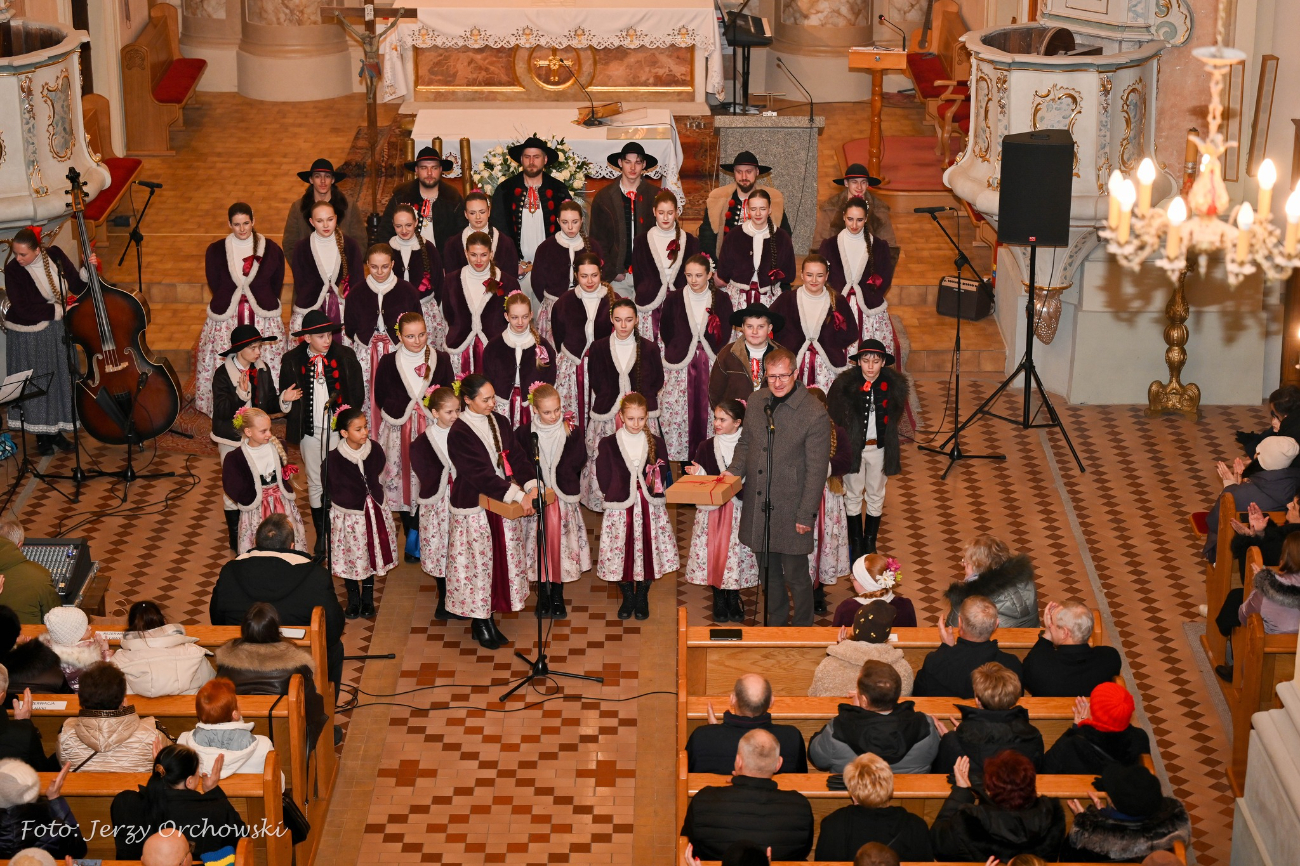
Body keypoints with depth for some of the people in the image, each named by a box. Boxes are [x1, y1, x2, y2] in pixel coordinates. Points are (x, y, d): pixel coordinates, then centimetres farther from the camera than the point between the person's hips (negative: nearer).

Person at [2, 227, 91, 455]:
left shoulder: (54, 255, -9)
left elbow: (77, 287, -1)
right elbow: (23, 310, -23)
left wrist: (88, 269, -21)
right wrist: (61, 310, -22)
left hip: (57, 332, 4)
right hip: (28, 337, -4)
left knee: (60, 380, 11)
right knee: (35, 385, 5)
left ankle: (57, 431, 27)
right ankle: (42, 436, 20)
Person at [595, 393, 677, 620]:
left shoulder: (656, 443, 6)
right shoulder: (607, 444, 0)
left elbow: (665, 479, 9)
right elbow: (603, 481, 0)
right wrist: (619, 495, -7)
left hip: (650, 509, 1)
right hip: (619, 510, -1)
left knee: (647, 554, 6)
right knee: (621, 555, 4)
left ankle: (642, 599, 25)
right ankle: (627, 599, 24)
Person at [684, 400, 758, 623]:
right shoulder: (706, 447, 4)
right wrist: (697, 474, -17)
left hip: (738, 510, -2)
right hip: (711, 510, 2)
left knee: (735, 553, -1)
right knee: (713, 554, 1)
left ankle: (733, 600, 16)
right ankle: (719, 601, 16)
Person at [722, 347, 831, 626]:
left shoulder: (814, 414, -16)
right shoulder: (756, 401, 3)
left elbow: (816, 471, -13)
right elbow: (745, 442, 19)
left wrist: (807, 515, -13)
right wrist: (735, 470, 0)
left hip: (790, 510, -6)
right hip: (757, 505, 6)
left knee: (796, 576, 4)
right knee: (769, 572, 19)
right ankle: (775, 623, 35)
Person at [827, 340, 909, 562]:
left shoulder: (894, 384, -10)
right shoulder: (845, 383, -17)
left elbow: (894, 416, 6)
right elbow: (834, 416, -8)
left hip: (879, 448, 2)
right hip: (853, 446, -2)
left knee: (876, 496, 15)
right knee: (853, 496, 11)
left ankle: (870, 542, 30)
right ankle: (856, 544, 25)